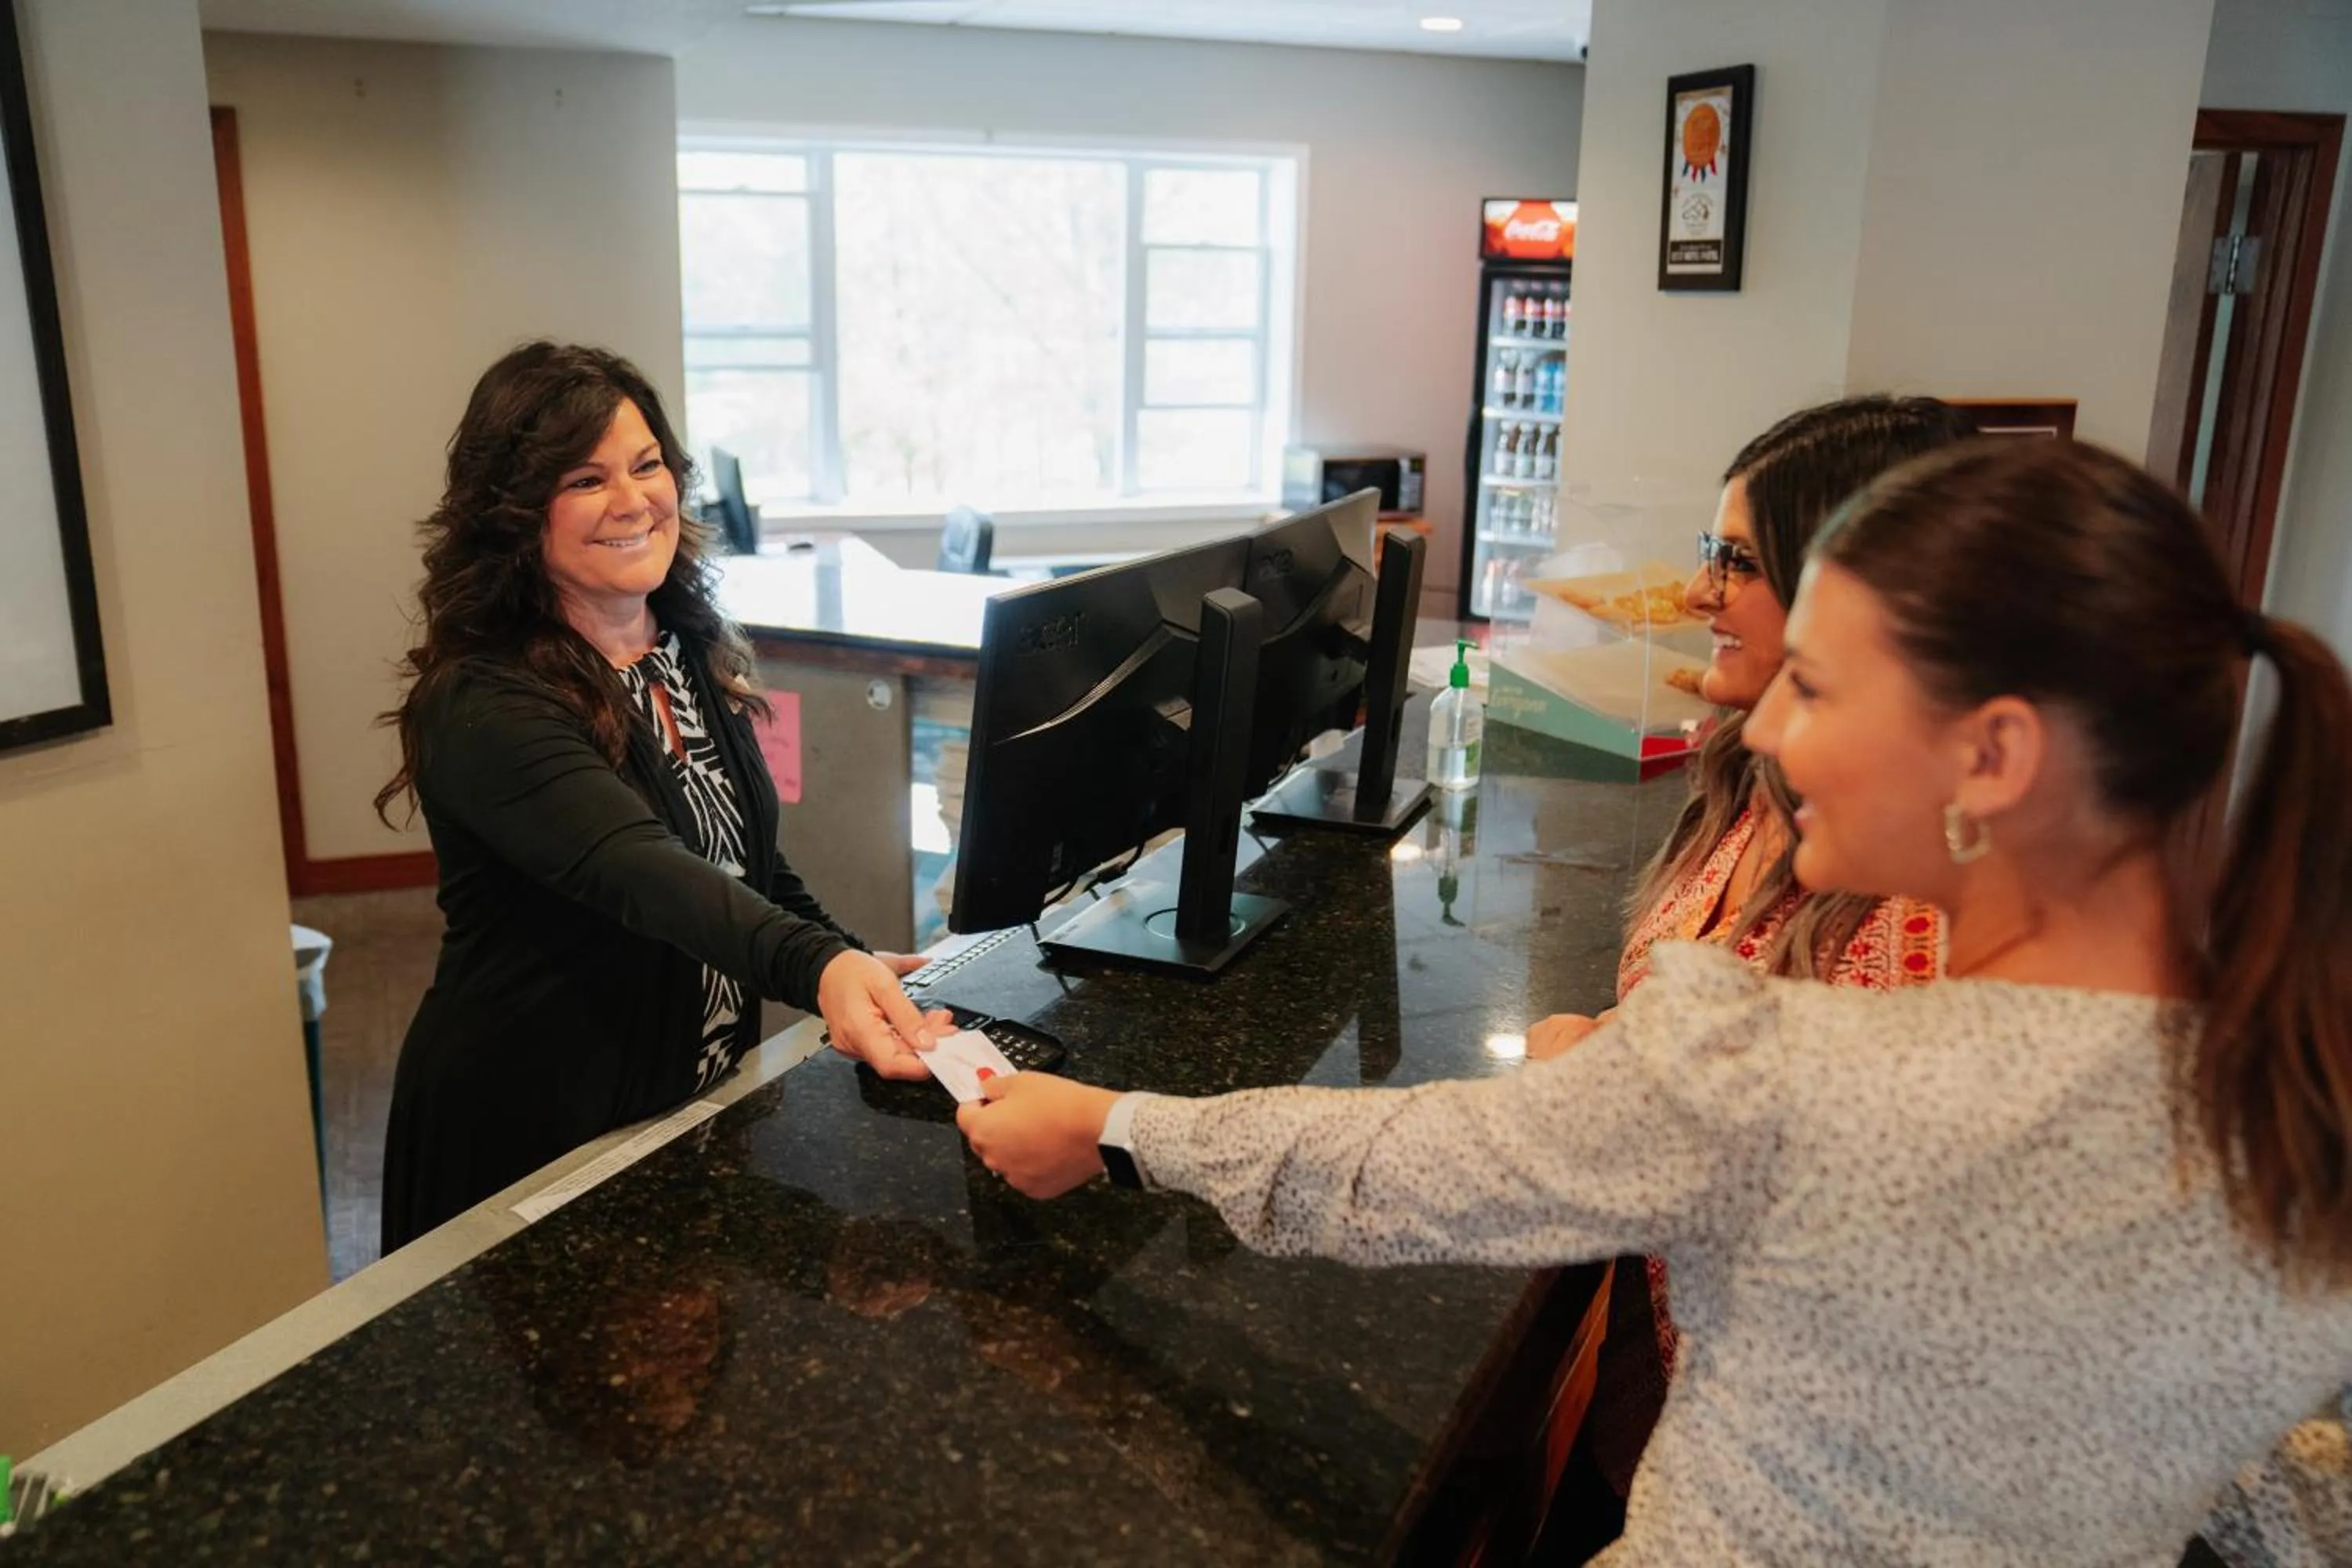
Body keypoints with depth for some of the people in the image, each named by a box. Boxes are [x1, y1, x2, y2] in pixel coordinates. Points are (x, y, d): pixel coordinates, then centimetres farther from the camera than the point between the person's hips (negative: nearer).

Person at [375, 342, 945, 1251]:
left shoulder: (689, 648, 0)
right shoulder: (484, 706, -24)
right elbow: (641, 873, -40)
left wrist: (857, 968, -2)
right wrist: (819, 969, -55)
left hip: (698, 1109, 7)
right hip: (535, 1144, -7)